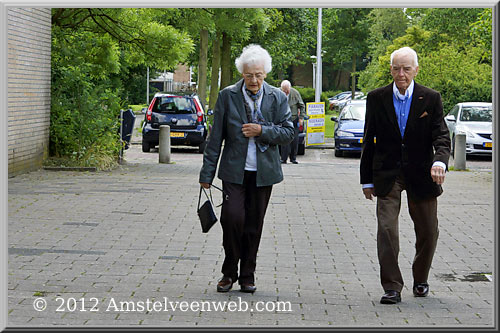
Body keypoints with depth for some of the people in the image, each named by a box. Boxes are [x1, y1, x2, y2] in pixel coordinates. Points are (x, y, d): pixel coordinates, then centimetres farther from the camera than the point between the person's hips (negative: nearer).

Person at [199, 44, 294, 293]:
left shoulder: (278, 98, 3)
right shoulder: (227, 96, 0)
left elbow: (288, 133, 2)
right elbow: (216, 136, 1)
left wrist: (262, 130, -14)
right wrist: (207, 173, 1)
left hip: (263, 172, 1)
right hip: (234, 170, -1)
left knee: (254, 224, 6)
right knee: (232, 217, -13)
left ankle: (247, 275, 19)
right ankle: (229, 272, 6)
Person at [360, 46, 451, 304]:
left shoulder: (431, 99, -1)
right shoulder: (376, 98, 1)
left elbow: (441, 136, -7)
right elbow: (369, 141, 7)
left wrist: (440, 162, -28)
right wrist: (367, 180, 6)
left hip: (421, 175, 0)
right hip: (387, 174, 0)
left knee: (428, 233, 8)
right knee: (386, 228, -12)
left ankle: (420, 280, 31)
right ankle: (391, 287, -6)